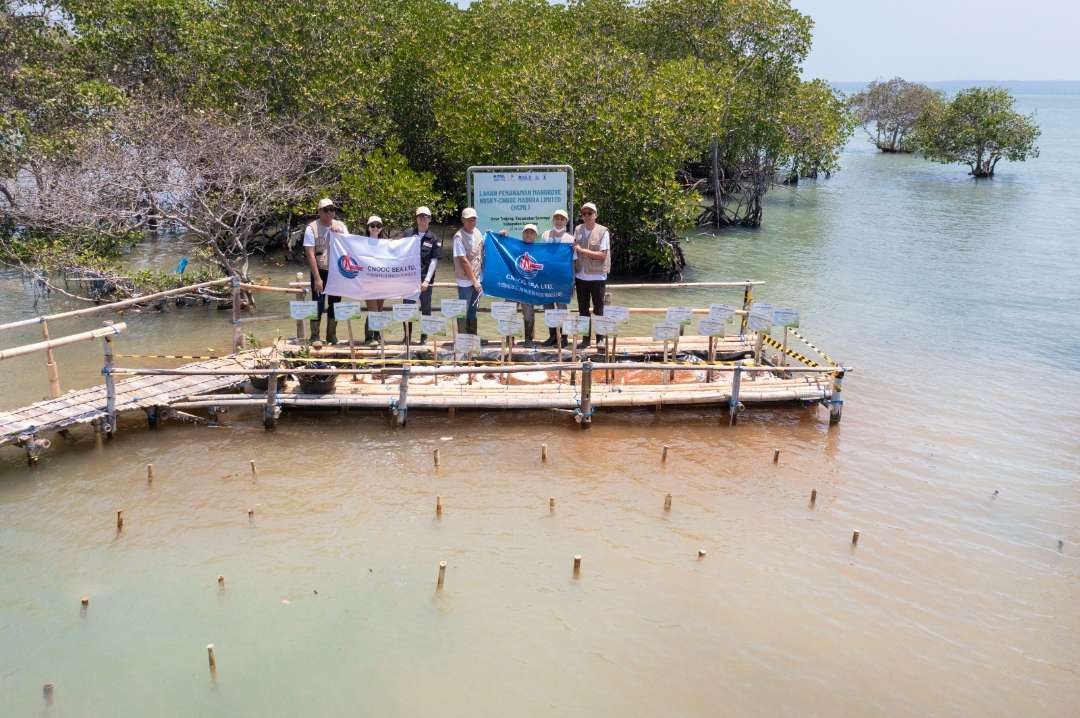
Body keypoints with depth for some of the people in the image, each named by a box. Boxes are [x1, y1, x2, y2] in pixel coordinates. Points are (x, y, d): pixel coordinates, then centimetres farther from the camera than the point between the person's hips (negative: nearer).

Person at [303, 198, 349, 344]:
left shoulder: (341, 226, 2)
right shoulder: (312, 228, -9)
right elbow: (310, 254, -12)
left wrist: (338, 234, -17)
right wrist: (317, 278, -16)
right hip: (320, 271, -4)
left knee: (335, 304, 10)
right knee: (318, 304, -4)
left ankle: (332, 335, 21)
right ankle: (314, 337, 5)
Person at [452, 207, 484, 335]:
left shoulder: (477, 232, 5)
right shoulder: (459, 237, -15)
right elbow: (464, 261, -18)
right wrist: (474, 280, -18)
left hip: (477, 279, 6)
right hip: (465, 280, -6)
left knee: (473, 310, 15)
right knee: (463, 311, 2)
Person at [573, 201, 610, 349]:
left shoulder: (603, 231, -8)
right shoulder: (578, 230, 5)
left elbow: (602, 255, -13)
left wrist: (582, 250, -17)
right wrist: (572, 274, 5)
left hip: (597, 277, -4)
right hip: (581, 276, 4)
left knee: (598, 310, 3)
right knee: (583, 310, 9)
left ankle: (600, 338, 13)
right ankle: (585, 339, 17)